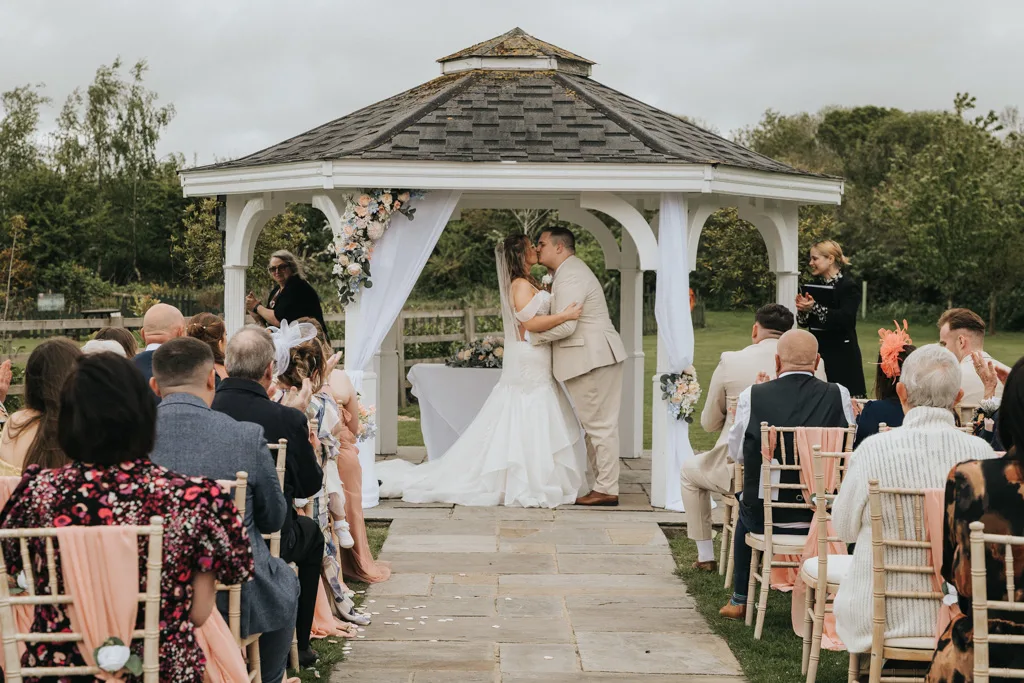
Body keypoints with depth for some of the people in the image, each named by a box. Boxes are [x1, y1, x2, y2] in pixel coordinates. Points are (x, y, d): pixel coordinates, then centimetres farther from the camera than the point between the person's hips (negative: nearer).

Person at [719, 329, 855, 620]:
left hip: (764, 517, 0)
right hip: (824, 518, 1)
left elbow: (736, 452, 3)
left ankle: (739, 600, 41)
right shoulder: (838, 395, -8)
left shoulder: (753, 396, -11)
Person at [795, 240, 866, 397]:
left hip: (841, 355, -6)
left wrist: (815, 307, -24)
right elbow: (804, 323, 14)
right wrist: (803, 309, -8)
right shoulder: (816, 286, 13)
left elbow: (845, 318, -20)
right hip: (817, 351, 6)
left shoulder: (849, 286, -7)